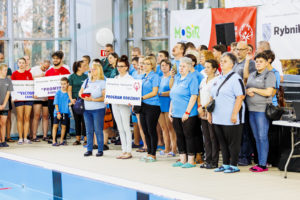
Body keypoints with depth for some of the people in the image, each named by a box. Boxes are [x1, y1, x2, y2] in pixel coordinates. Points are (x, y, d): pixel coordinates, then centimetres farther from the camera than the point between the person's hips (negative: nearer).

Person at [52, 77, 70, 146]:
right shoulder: (58, 93, -2)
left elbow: (69, 103, 5)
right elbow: (56, 103, -3)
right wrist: (58, 112, -10)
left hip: (65, 112, 2)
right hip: (58, 112, -2)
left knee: (63, 126, 8)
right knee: (55, 125, -7)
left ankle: (61, 141, 19)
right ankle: (54, 141, -5)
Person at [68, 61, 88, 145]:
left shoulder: (86, 76, 6)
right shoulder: (72, 77, 3)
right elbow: (69, 89, 2)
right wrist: (71, 99, -10)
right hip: (75, 100, 0)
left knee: (84, 119, -5)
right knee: (77, 120, 6)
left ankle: (86, 139, 0)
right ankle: (78, 139, 14)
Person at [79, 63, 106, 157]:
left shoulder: (102, 83, -3)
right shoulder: (86, 81, 14)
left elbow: (104, 97, -10)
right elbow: (80, 92, 17)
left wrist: (93, 99, -18)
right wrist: (84, 97, -5)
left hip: (98, 109, -5)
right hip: (87, 109, 5)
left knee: (98, 130, -4)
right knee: (89, 130, 6)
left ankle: (100, 150, 2)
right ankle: (89, 150, 11)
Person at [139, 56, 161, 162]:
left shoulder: (154, 76, -6)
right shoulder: (143, 77, 16)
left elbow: (154, 92, -13)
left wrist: (142, 98, -18)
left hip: (152, 106, -7)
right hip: (143, 106, 7)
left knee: (151, 130, -4)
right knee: (145, 131, 8)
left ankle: (153, 154, 1)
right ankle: (149, 152, 16)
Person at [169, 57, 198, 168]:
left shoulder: (192, 79, -8)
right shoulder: (177, 78, 15)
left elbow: (194, 97, -14)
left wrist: (187, 112, -18)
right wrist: (170, 111, 15)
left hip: (188, 115, -7)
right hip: (176, 114, 7)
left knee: (189, 136, -3)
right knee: (179, 136, 10)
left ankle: (191, 161, 3)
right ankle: (182, 160, 17)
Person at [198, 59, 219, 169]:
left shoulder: (216, 81, -9)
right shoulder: (203, 81, 17)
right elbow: (199, 95, 18)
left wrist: (204, 107, -12)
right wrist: (199, 106, 3)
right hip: (203, 114, 8)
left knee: (213, 137, -3)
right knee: (206, 138, 10)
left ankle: (214, 162, 1)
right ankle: (208, 160, 16)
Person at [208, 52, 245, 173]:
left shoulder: (235, 78, -9)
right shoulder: (218, 79, 16)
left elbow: (240, 97, -16)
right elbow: (212, 97, 22)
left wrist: (234, 114, -21)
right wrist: (209, 112, 15)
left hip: (230, 119, -8)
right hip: (218, 118, 8)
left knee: (233, 143, -1)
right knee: (222, 143, 12)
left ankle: (233, 165, 6)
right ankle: (225, 164, 20)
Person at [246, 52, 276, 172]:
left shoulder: (269, 75, -5)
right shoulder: (252, 75, 18)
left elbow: (268, 92, -15)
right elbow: (246, 89, 22)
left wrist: (254, 89, -8)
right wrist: (248, 91, -1)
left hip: (262, 110, -8)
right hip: (251, 109, 8)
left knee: (262, 137, -8)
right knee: (257, 138, 9)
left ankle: (263, 164, -7)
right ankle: (259, 162, 13)